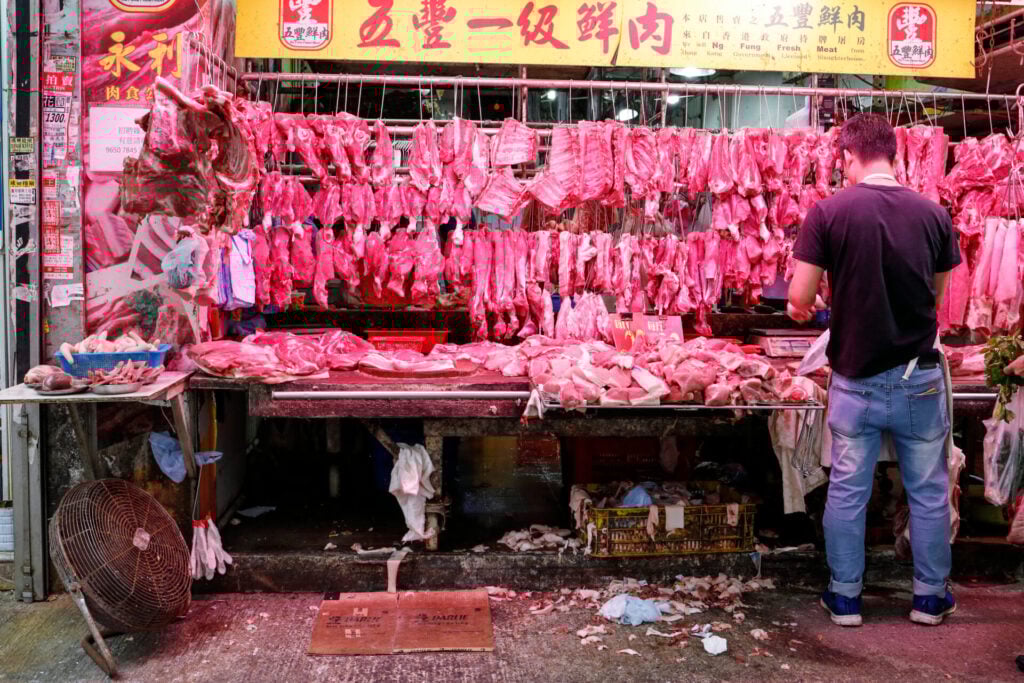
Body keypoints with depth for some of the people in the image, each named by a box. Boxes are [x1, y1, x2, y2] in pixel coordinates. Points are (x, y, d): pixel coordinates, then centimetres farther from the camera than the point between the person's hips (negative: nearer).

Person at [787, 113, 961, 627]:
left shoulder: (828, 212, -11)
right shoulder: (932, 213, -3)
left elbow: (798, 302, -11)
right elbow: (937, 293, 8)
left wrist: (808, 308, 11)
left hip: (856, 379, -2)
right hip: (920, 378, 2)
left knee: (847, 492, 11)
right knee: (928, 491, 16)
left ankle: (844, 597, 22)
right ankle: (930, 596, 28)